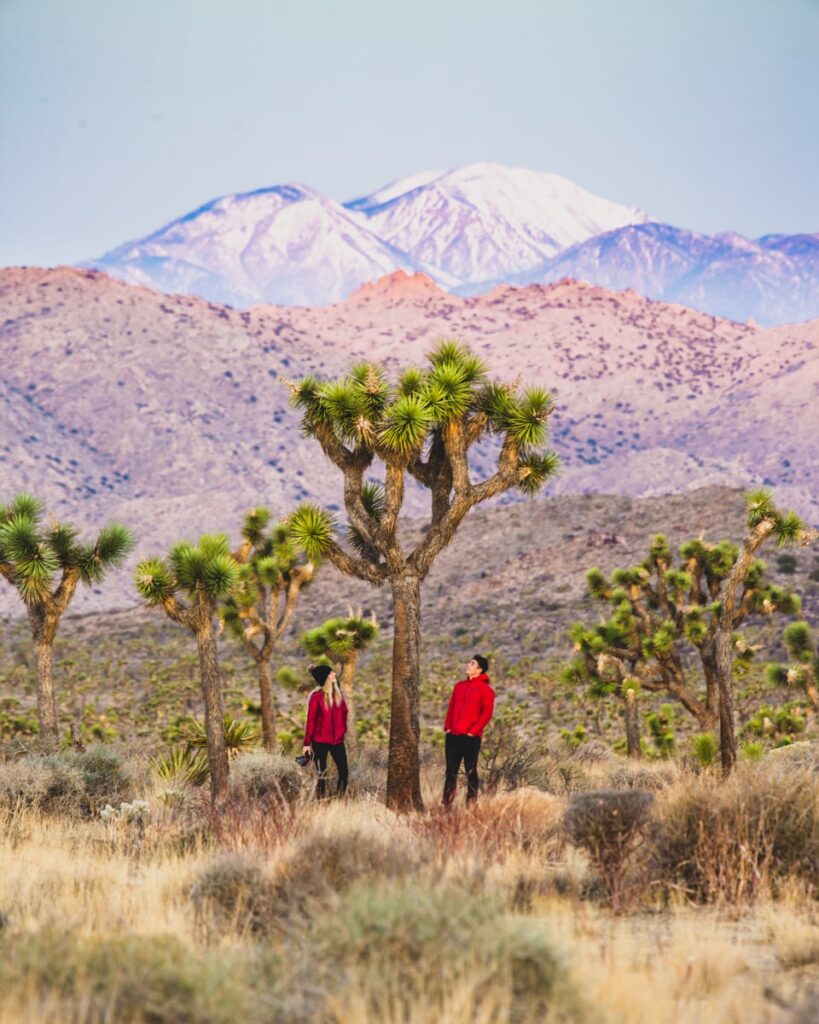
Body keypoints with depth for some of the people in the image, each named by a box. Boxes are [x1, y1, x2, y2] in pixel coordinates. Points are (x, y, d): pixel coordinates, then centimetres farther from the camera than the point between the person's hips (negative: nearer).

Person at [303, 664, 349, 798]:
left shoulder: (338, 694, 8)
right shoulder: (317, 696, -10)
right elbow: (311, 720, -9)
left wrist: (343, 730, 5)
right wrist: (307, 743, -9)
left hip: (337, 740, 5)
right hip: (320, 741, -5)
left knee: (343, 772, -1)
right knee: (321, 774, 2)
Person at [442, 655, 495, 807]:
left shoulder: (485, 689, -2)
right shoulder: (459, 686, 17)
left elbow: (487, 713, -8)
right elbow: (451, 707, 18)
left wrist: (473, 731, -14)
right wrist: (447, 726, 5)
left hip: (471, 737, -6)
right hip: (453, 736, 6)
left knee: (471, 772, -1)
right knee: (451, 771, 5)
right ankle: (446, 805, 6)